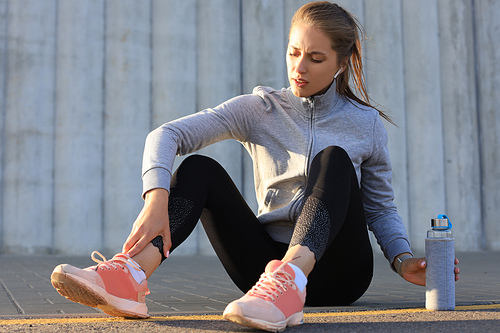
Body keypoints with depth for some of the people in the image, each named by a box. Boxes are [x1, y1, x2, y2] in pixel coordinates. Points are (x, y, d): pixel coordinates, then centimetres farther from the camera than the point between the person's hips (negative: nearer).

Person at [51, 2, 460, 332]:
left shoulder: (366, 123, 7)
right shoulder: (259, 109, 4)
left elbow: (381, 207, 13)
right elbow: (168, 135, -7)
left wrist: (403, 260, -7)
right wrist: (157, 199, -26)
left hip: (334, 268, -1)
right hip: (269, 259, 1)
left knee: (335, 158, -25)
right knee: (200, 168, -16)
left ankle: (289, 281, -51)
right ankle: (131, 275, -41)